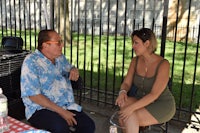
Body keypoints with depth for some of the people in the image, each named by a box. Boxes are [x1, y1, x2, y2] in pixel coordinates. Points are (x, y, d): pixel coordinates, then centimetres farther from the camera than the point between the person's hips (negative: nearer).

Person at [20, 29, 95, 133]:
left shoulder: (60, 57, 10)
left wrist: (74, 70, 2)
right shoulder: (31, 62, -11)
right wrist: (61, 112, -20)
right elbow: (34, 95, -16)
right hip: (41, 109, -6)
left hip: (67, 106, 6)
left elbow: (70, 68, 29)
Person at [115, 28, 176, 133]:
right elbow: (126, 83, -1)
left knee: (129, 117, -28)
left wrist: (131, 107, -32)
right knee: (124, 103, -27)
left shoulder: (163, 64, -21)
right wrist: (122, 92, -25)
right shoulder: (135, 61, -3)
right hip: (143, 101, 5)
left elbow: (154, 94, -26)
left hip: (162, 105, -5)